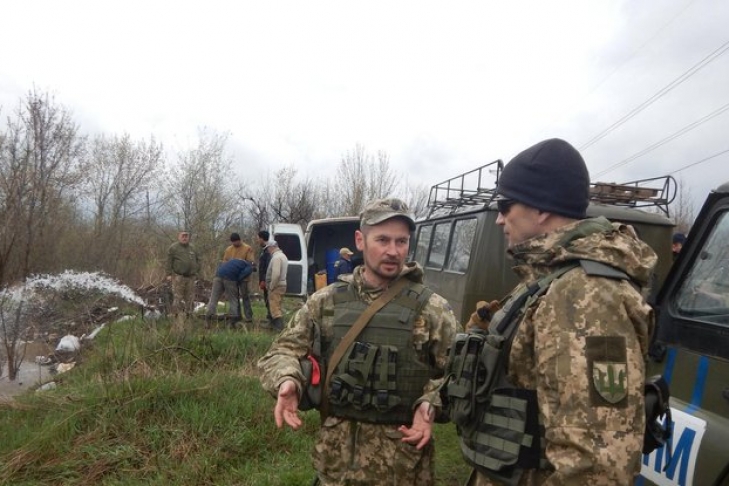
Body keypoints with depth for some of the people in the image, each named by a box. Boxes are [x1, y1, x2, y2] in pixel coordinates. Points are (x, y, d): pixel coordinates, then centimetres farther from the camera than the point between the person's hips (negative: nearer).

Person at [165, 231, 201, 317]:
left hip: (191, 277, 5)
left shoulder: (192, 248, 14)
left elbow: (197, 260, 23)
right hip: (178, 277, -5)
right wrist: (169, 274, -10)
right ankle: (176, 315, -4)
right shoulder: (173, 247, -2)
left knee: (190, 297, 8)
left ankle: (188, 314, 16)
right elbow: (169, 262, -5)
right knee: (177, 297, -7)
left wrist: (196, 270, 13)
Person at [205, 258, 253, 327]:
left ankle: (208, 318, -3)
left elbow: (221, 265, 34)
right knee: (233, 300, 8)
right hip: (230, 278, -5)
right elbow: (245, 273, -4)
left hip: (218, 275, 5)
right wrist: (238, 281, 5)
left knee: (214, 298, 5)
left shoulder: (235, 260, 38)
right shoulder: (250, 267, 18)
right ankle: (233, 321, 7)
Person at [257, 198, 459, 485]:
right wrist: (287, 381, -15)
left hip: (400, 452, -1)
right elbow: (284, 350, 6)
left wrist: (430, 404, -18)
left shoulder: (431, 308, -5)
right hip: (335, 448, 2)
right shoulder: (326, 301, 2)